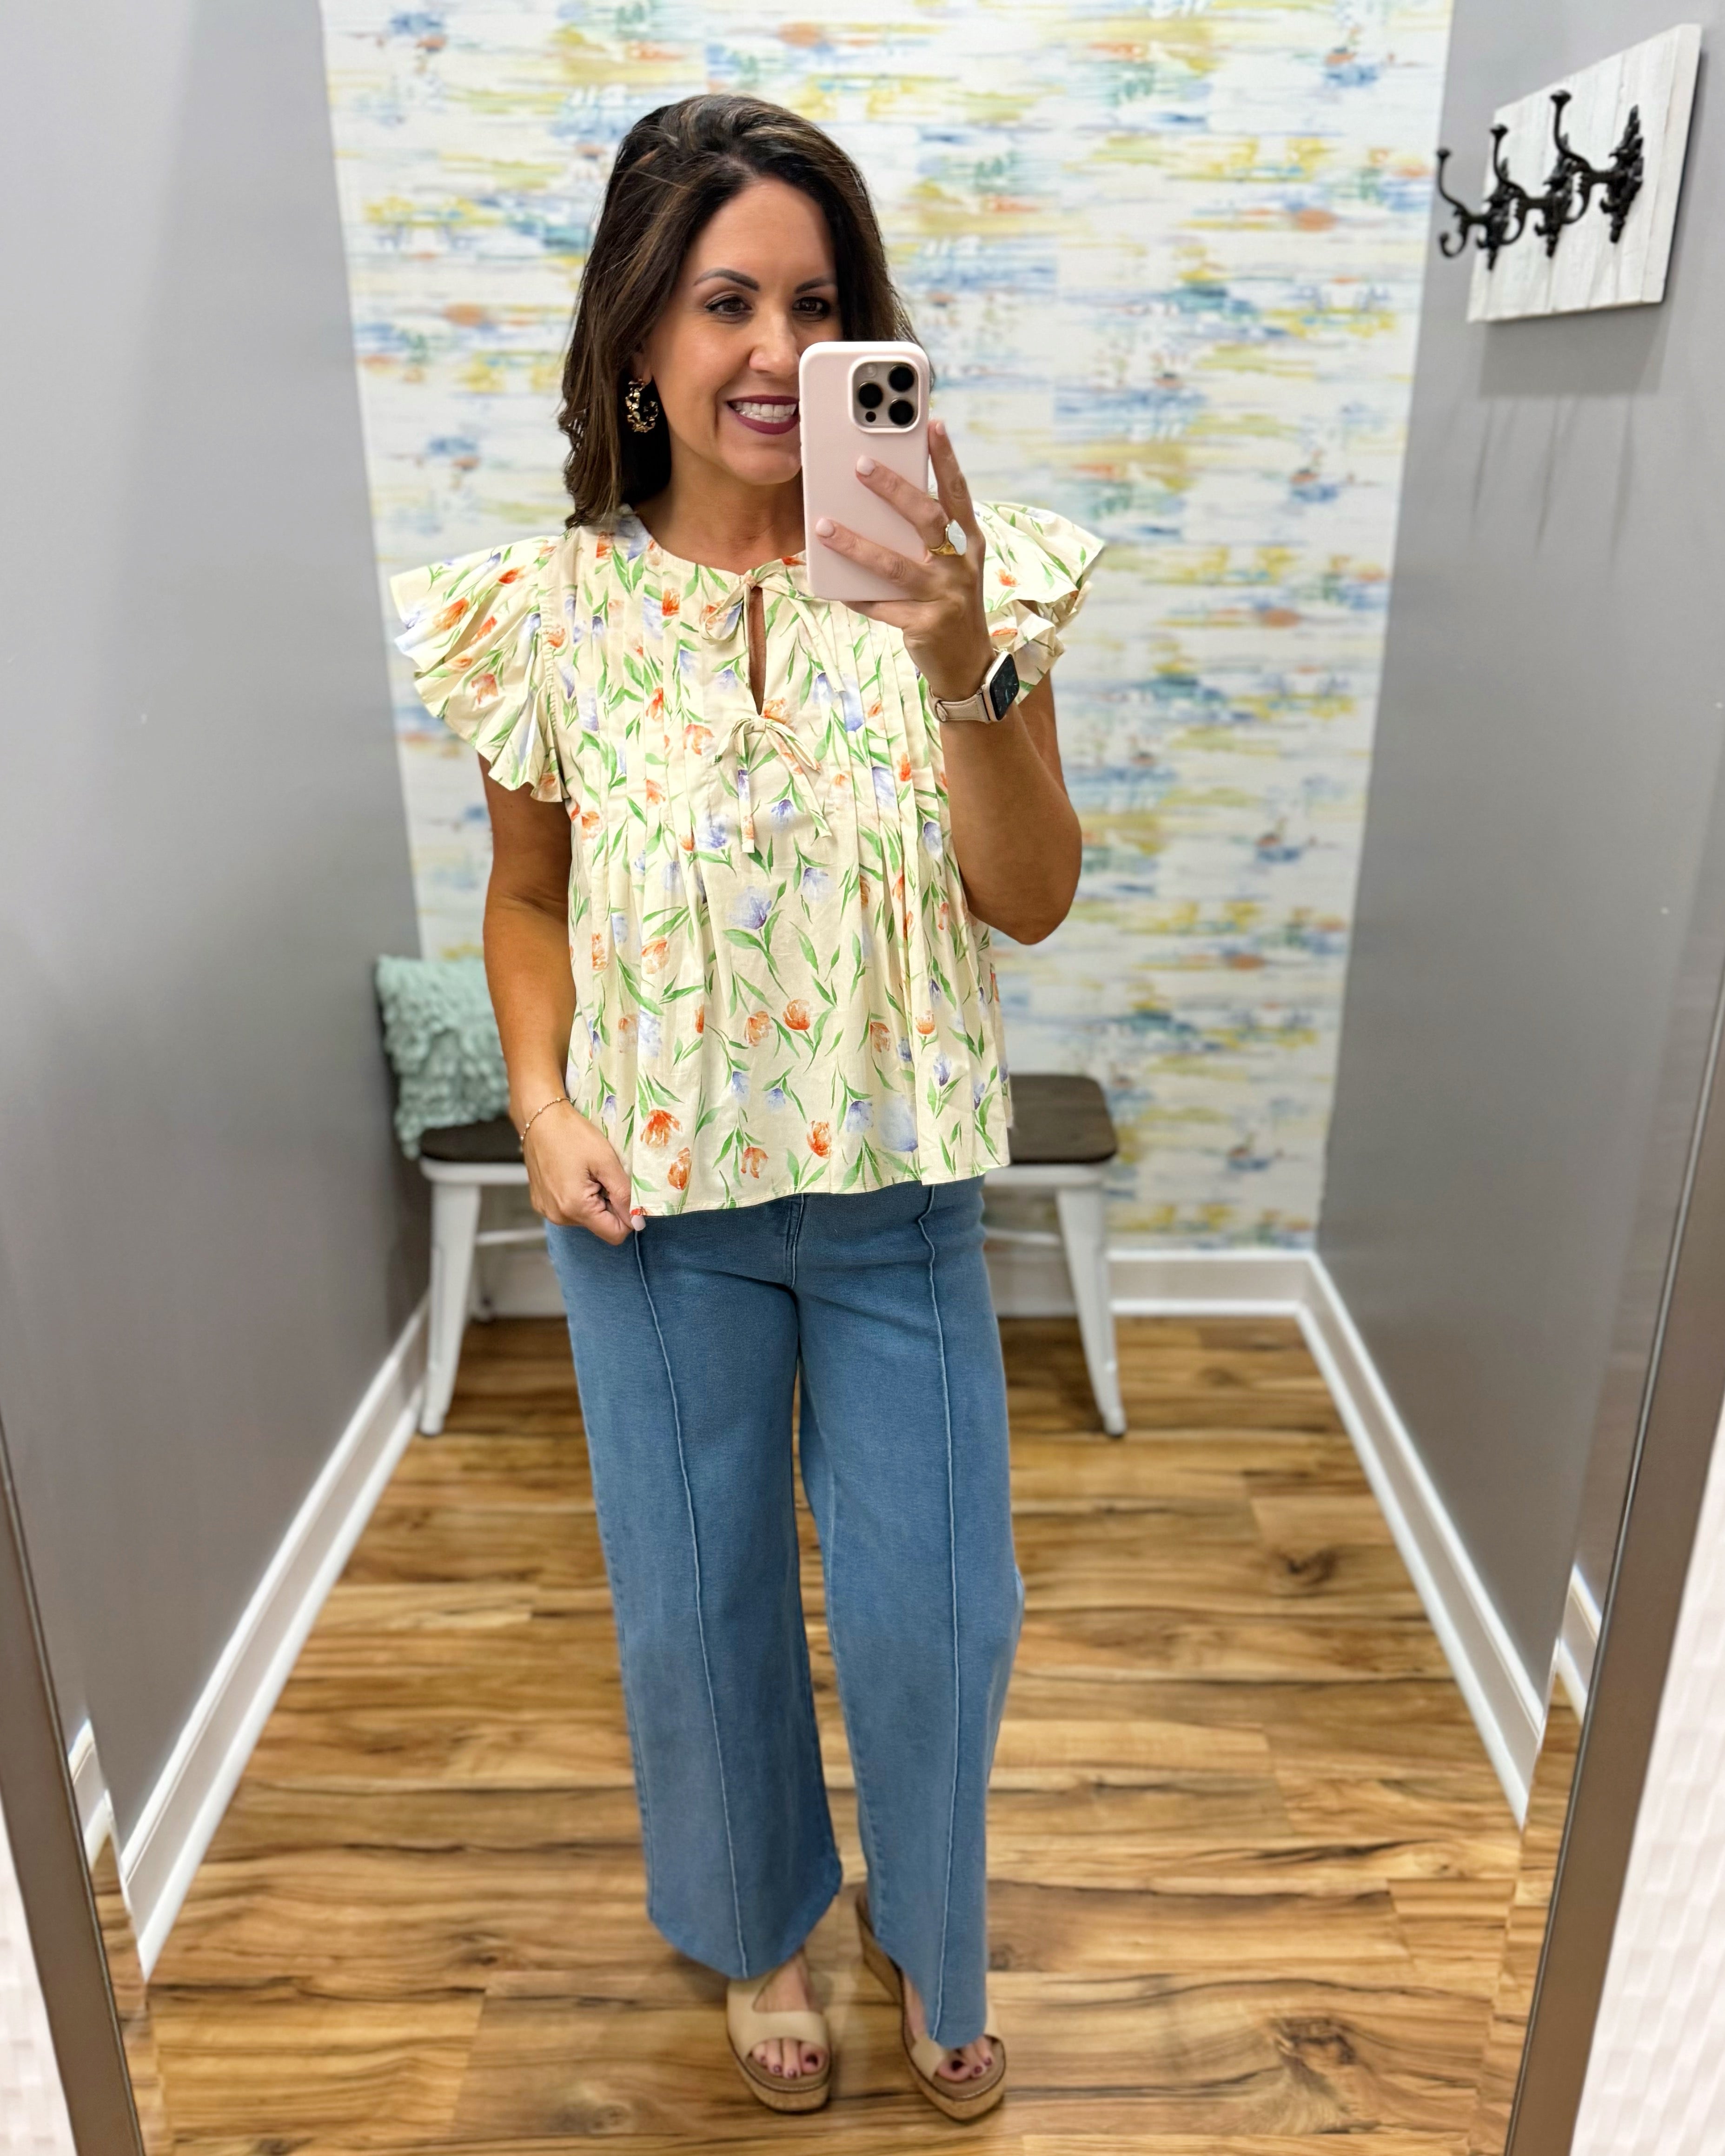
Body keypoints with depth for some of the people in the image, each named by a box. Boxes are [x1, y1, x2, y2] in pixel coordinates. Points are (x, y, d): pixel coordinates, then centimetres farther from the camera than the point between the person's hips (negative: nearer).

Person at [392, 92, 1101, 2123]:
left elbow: (1033, 900, -12)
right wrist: (540, 1097, -9)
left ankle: (926, 1930, 47)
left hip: (899, 1194, 0)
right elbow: (528, 893, 6)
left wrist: (955, 666, -27)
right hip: (657, 1200, 1)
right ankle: (760, 1922, 49)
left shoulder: (948, 576, -7)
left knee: (940, 1610, 14)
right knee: (701, 1607, 17)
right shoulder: (553, 608, -5)